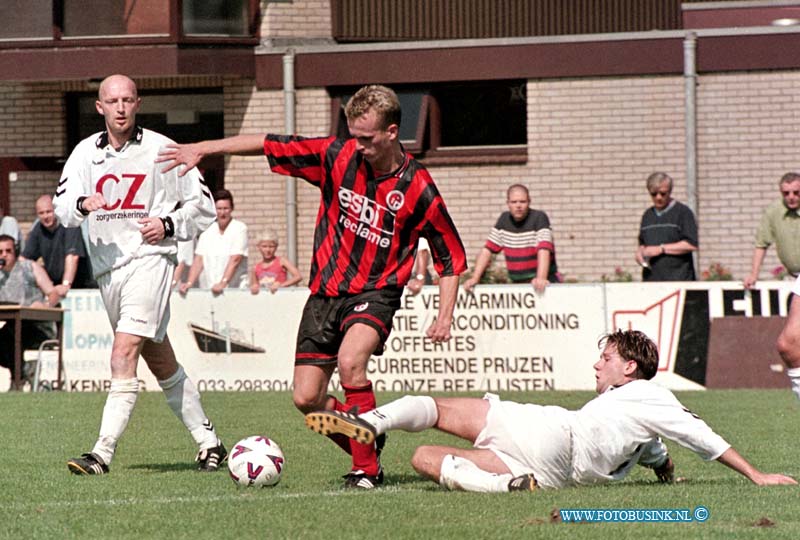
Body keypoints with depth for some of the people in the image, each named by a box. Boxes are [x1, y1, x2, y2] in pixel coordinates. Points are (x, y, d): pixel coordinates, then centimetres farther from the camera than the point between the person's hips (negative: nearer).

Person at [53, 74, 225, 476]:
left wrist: (169, 225, -12)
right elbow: (63, 209, -2)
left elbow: (203, 206, 5)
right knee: (161, 363, 14)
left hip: (149, 258, -5)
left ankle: (103, 453, -24)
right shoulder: (86, 152, 8)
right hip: (106, 267, 6)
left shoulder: (160, 150, -2)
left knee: (123, 355, -19)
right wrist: (82, 204, -24)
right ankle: (208, 442, 26)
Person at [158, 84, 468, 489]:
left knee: (350, 361, -32)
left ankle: (366, 470, -19)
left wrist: (445, 316, -11)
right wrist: (203, 148, -1)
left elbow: (451, 257, -1)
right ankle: (365, 452, 25)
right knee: (306, 398, -1)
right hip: (326, 291, 4)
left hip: (375, 293, -4)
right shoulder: (337, 156, -4)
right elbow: (270, 145, 2)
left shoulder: (417, 188, -11)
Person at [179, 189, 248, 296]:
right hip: (207, 290, 3)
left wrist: (222, 283, -22)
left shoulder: (239, 229, 0)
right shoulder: (207, 231, 13)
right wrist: (189, 283, -8)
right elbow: (199, 260, 7)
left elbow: (235, 260, -10)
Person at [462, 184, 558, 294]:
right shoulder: (504, 220, 9)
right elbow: (488, 249, 12)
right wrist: (475, 278, 1)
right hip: (518, 284, 5)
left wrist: (541, 278, -35)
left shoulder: (539, 218, -7)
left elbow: (544, 250, -20)